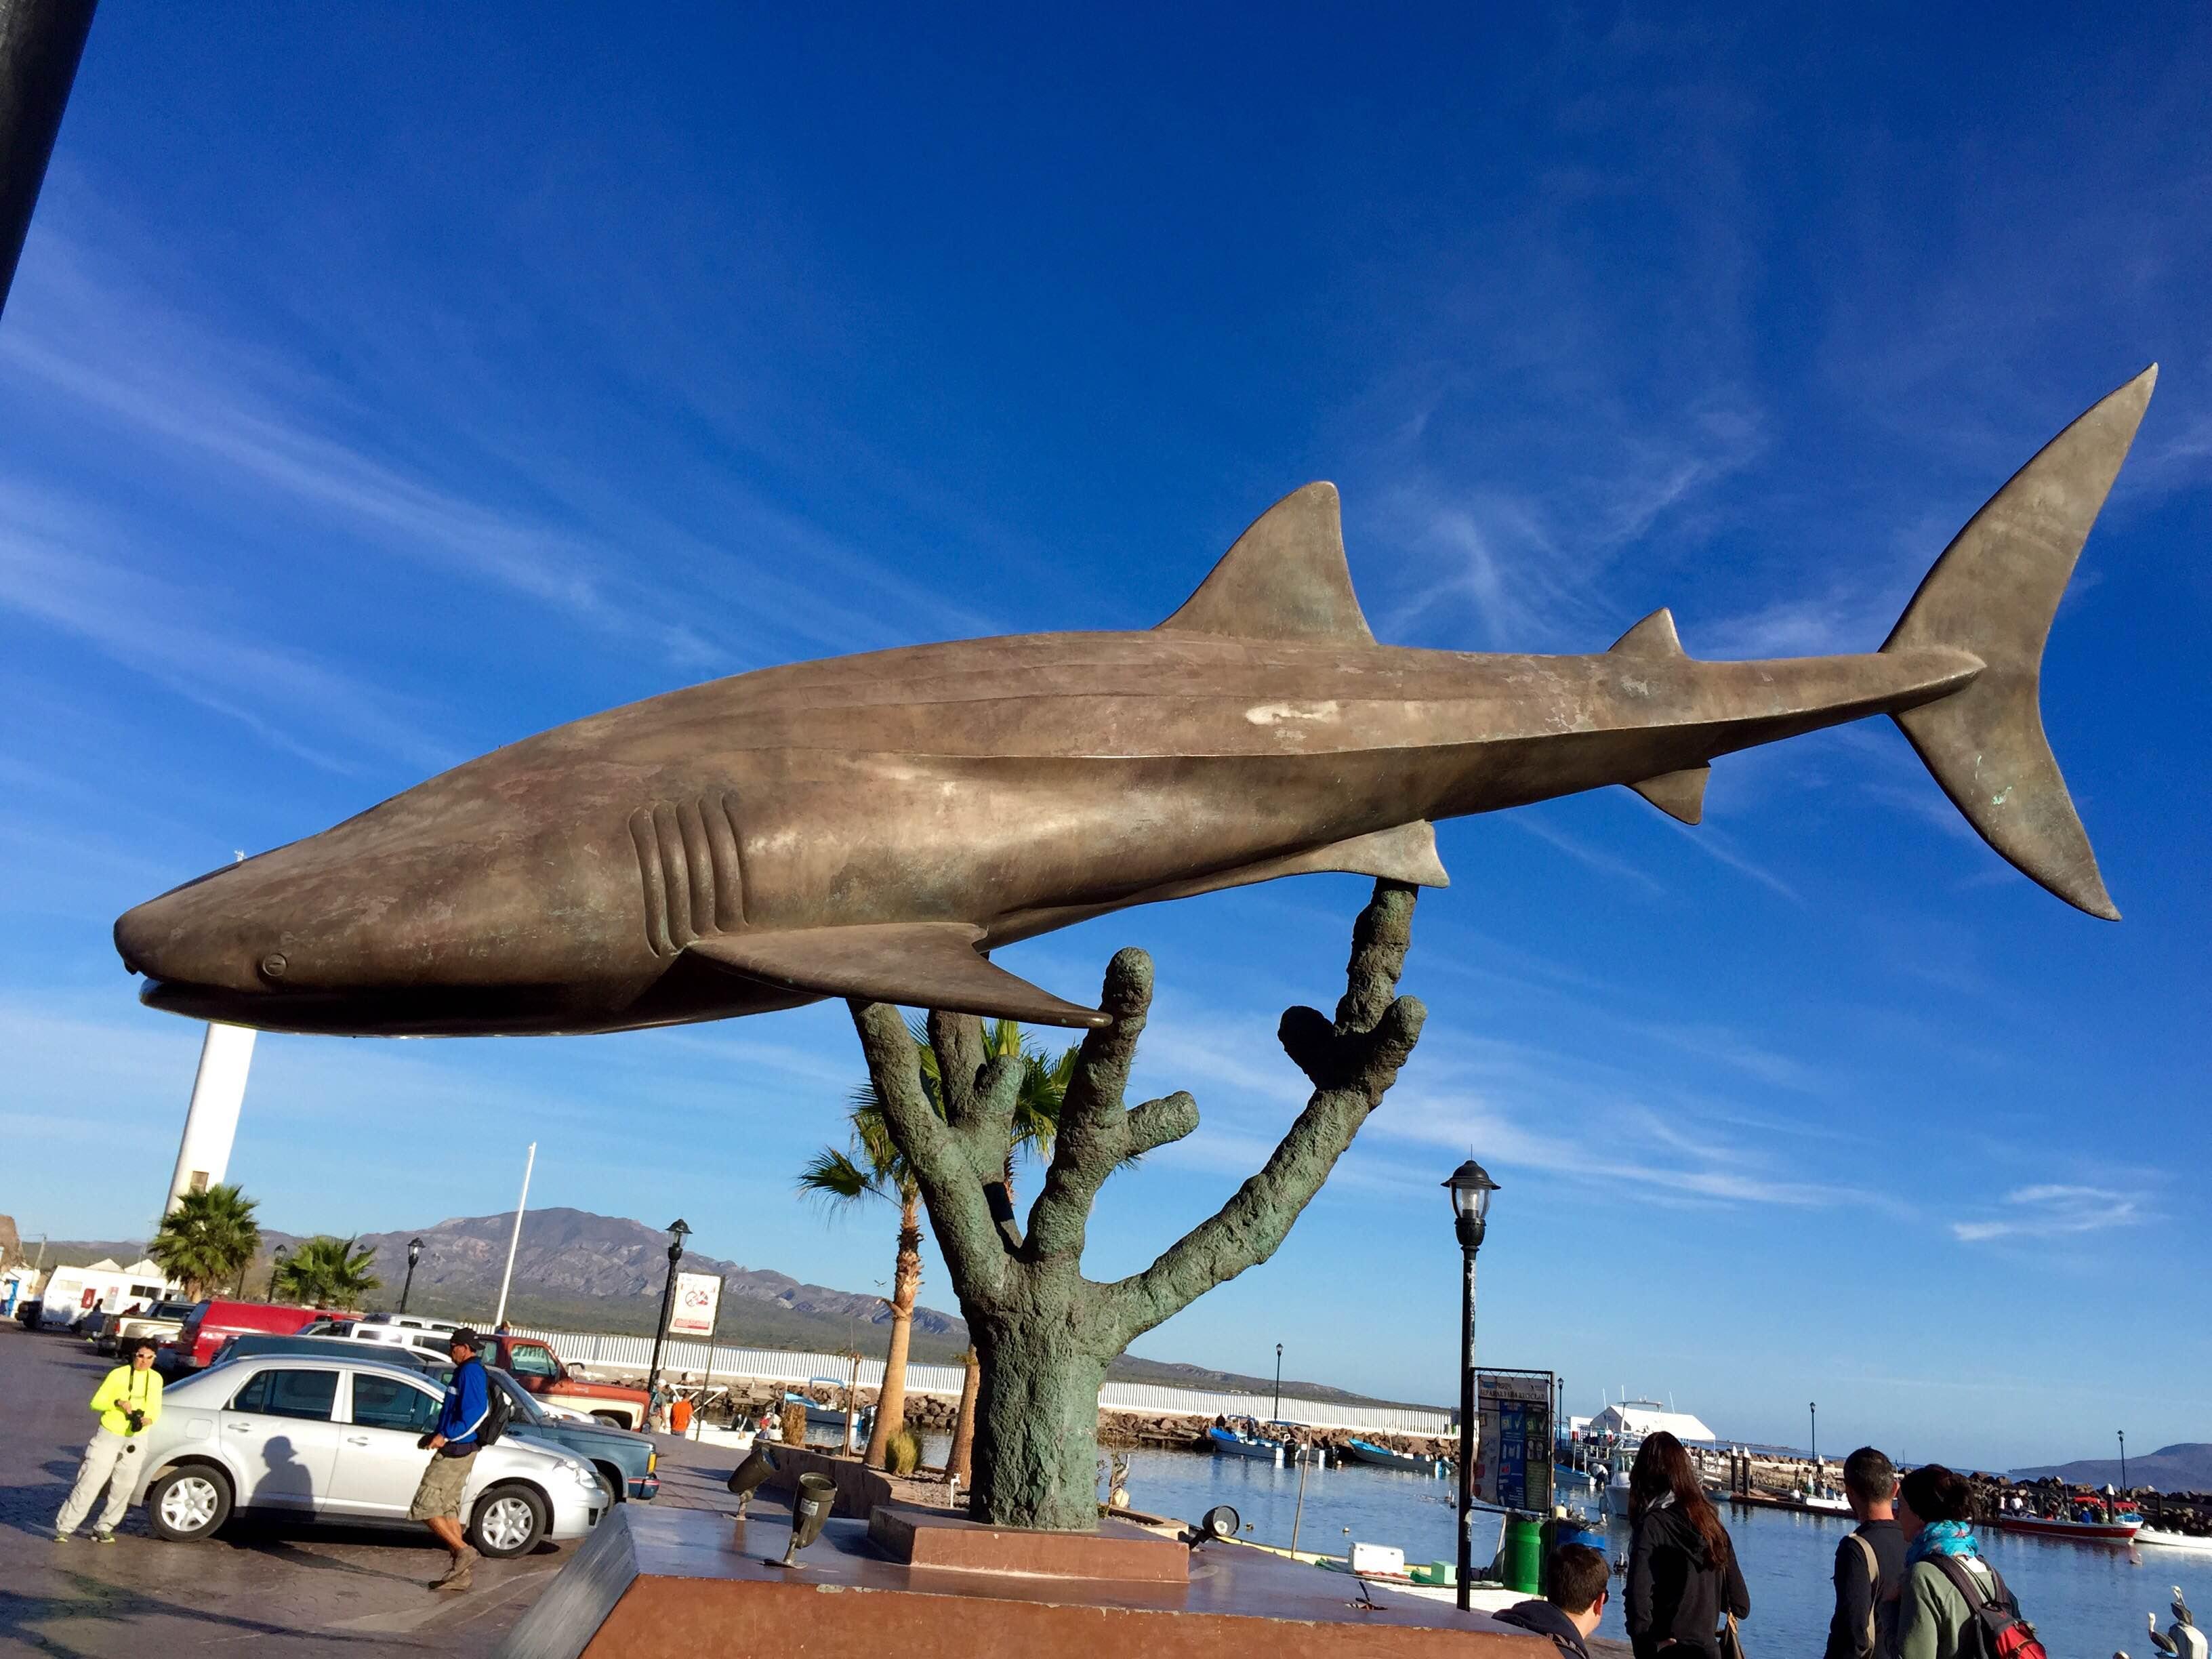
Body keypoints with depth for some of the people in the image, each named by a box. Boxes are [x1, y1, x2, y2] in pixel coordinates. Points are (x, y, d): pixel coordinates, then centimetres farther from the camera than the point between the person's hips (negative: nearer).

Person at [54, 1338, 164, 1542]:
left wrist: (149, 1420, -14)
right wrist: (118, 1403, -24)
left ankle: (103, 1528, 18)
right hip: (109, 1436, -4)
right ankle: (64, 1527, 1)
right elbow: (96, 1403, -7)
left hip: (134, 1441, 4)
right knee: (90, 1482, -7)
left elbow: (156, 1410, 8)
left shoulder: (156, 1379, 2)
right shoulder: (118, 1374, -10)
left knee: (123, 1488, 6)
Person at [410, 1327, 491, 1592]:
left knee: (425, 1506, -7)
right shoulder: (469, 1372, 18)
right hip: (457, 1450, 10)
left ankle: (464, 1552, -9)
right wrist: (438, 1434, 16)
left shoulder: (470, 1373, -15)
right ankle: (461, 1572, 14)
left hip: (455, 1451, -10)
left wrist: (445, 1436, -24)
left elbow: (476, 1412, -25)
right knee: (447, 1508, 13)